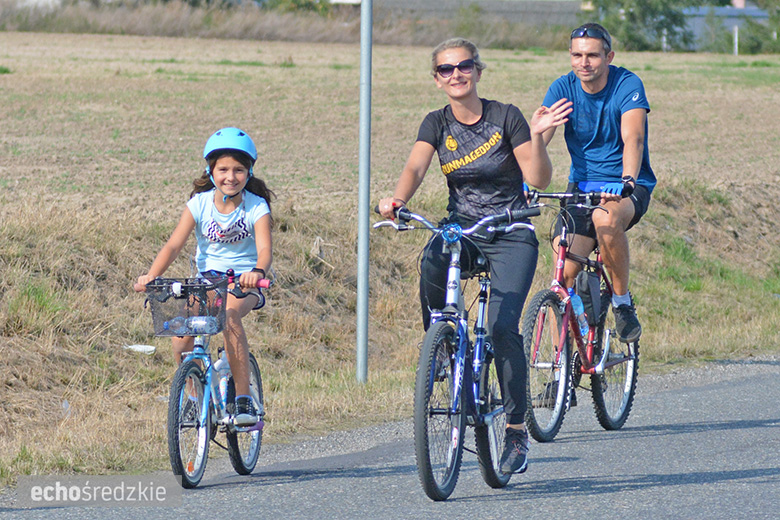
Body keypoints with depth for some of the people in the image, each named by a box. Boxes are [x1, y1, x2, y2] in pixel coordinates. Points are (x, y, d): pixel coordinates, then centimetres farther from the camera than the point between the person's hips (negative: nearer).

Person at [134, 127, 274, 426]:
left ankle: (244, 399, -28)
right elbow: (174, 245, -15)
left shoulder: (256, 207, -12)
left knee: (229, 315, -35)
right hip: (208, 277, 3)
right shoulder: (199, 204, -7)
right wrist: (151, 275, -33)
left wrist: (257, 272, -50)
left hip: (244, 281, -3)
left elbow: (264, 249, -26)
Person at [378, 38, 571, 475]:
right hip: (461, 228, 3)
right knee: (431, 262, -35)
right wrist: (397, 200, -33)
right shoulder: (438, 124, 4)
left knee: (502, 325, -20)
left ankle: (518, 429, -9)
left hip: (510, 235, -3)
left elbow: (539, 180, -8)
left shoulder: (505, 118, -5)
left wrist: (536, 137, -24)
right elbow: (415, 167, -13)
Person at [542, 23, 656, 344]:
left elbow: (633, 139, -28)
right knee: (564, 272, -10)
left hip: (630, 187, -4)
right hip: (582, 184, 4)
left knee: (606, 219, -37)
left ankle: (622, 301, -17)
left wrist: (627, 183, -46)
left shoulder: (628, 85, -14)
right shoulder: (563, 89, -5)